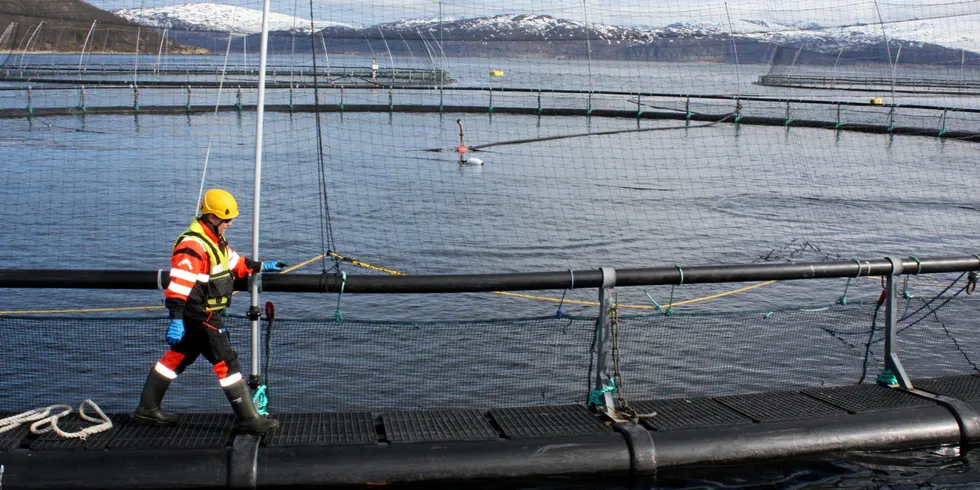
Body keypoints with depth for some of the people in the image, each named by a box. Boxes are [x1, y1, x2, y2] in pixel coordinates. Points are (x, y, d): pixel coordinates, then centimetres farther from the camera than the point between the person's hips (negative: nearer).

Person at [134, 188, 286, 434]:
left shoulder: (217, 241, 11)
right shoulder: (192, 246, -22)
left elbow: (235, 263, 27)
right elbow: (179, 284, -28)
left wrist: (262, 266, 23)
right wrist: (176, 320, -32)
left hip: (205, 314, 11)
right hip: (198, 316, -11)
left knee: (177, 357, 18)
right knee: (227, 362, -8)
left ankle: (147, 408, 30)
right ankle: (248, 419, -3)